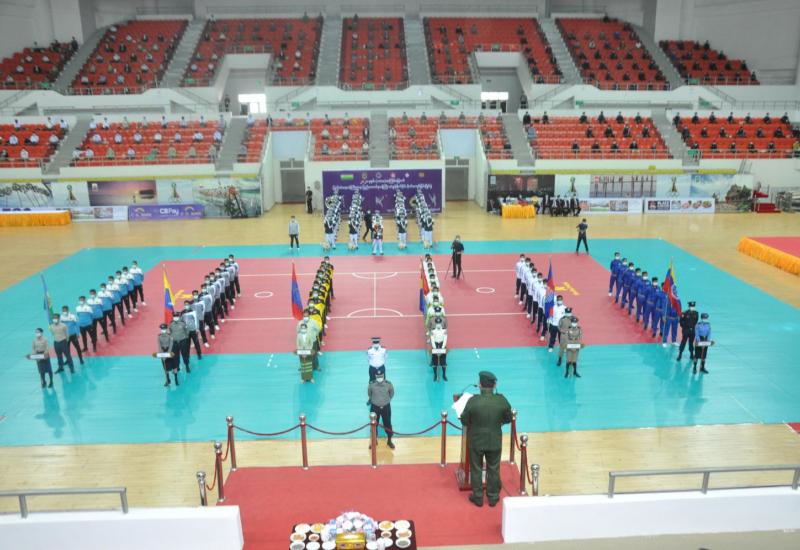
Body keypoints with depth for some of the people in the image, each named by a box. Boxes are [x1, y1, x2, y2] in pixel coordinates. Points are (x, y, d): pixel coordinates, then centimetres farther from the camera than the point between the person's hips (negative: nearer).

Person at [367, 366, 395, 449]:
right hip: (375, 407, 0)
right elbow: (369, 394, 2)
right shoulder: (371, 384, -19)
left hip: (386, 407, 0)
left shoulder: (388, 384, -19)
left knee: (388, 424, 14)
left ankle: (389, 441, 35)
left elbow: (392, 394, 1)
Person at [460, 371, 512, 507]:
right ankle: (493, 497, 35)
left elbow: (464, 421, -11)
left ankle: (478, 497, 32)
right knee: (493, 470, 20)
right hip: (495, 442, 2)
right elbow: (508, 419, -1)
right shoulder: (502, 400, -17)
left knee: (476, 470, 18)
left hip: (476, 442, -2)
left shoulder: (473, 400, -23)